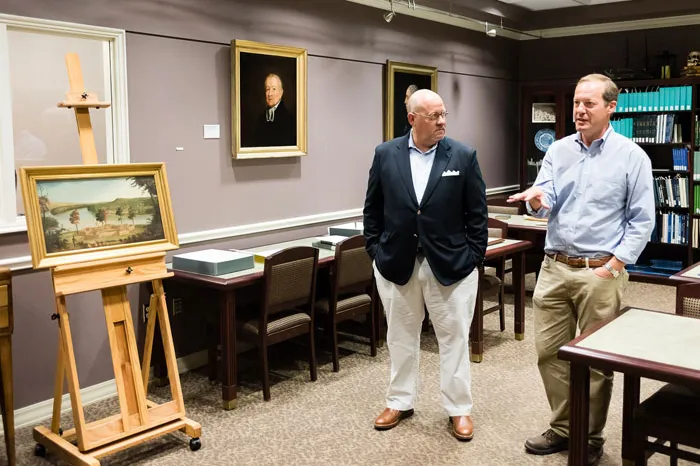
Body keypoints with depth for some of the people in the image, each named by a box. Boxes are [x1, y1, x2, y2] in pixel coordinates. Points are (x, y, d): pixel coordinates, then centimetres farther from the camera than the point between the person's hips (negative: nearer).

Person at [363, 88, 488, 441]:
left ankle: (459, 409, 23)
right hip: (395, 263, 2)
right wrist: (375, 249, 1)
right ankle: (399, 402, 31)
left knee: (454, 338, 8)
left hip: (450, 265, -1)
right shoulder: (385, 154, 0)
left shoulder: (463, 156, -4)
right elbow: (373, 209, 6)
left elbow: (477, 212, -1)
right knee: (401, 337, 14)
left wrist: (474, 256, -5)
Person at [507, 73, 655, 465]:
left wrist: (614, 264, -12)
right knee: (550, 352, 9)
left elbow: (642, 220, -3)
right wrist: (537, 199, -24)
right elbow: (547, 203, 0)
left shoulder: (632, 155, -3)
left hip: (600, 272, -4)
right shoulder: (558, 150, 7)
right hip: (555, 267, 4)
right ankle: (563, 429, 27)